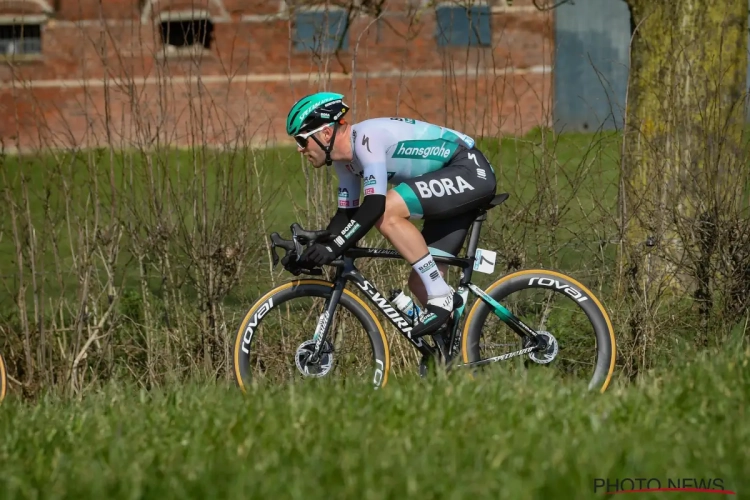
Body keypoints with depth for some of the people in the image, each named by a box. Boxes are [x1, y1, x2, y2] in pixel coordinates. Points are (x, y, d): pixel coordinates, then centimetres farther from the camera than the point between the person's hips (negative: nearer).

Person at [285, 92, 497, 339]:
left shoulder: (366, 138, -22)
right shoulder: (345, 158, 7)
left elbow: (374, 206, -31)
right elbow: (346, 214, 15)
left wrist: (333, 248, -32)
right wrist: (315, 249, 4)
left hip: (471, 171, -10)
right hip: (454, 188, 10)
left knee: (387, 213, -28)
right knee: (420, 283, 3)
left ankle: (442, 297, -21)